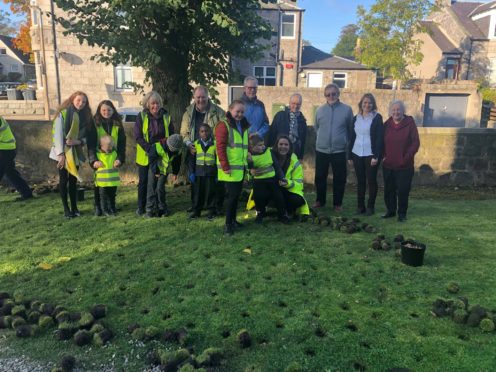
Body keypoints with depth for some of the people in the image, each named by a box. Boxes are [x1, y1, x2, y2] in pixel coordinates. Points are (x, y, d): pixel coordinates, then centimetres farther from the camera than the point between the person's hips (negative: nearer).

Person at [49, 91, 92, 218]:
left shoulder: (85, 117, 6)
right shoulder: (62, 114, -9)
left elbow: (86, 136, 4)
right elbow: (58, 134, -14)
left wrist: (78, 141, -18)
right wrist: (61, 154, -21)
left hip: (75, 153, 4)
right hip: (62, 152, -4)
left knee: (73, 180, 8)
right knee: (64, 180, 2)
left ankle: (74, 207, 15)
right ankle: (66, 208, 9)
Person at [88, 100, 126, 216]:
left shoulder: (117, 125, 1)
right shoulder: (95, 124, -5)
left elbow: (122, 144, -2)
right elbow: (91, 144, -10)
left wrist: (120, 158, -15)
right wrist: (93, 160, -21)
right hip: (99, 159, -2)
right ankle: (97, 207, 15)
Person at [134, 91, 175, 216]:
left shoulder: (166, 116, 2)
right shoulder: (142, 116, -6)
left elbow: (171, 135, 7)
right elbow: (138, 136, -10)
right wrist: (149, 148, -21)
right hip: (145, 155, -2)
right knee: (143, 181, 8)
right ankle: (141, 207, 20)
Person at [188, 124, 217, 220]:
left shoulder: (215, 144, -1)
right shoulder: (195, 144, 4)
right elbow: (191, 160, 5)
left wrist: (217, 174, -1)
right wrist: (191, 172, -2)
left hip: (211, 173, -2)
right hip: (198, 172, 2)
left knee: (210, 192, 4)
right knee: (197, 192, 8)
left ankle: (211, 211, 17)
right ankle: (196, 210, 20)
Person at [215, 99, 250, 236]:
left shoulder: (244, 126, 15)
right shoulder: (224, 125, -9)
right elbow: (220, 147, -15)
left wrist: (247, 161, 15)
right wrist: (225, 166, -18)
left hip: (241, 167, 7)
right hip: (230, 168, -7)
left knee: (236, 195, 14)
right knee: (232, 195, -7)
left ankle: (233, 220, 27)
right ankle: (228, 224, 3)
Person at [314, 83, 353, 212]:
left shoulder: (347, 109, -2)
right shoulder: (320, 110, 4)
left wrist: (343, 141, 7)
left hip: (339, 151, -2)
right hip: (321, 150, 2)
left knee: (339, 178, 4)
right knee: (320, 177, 10)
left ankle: (338, 203, 17)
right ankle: (320, 200, 25)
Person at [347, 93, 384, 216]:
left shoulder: (377, 118, -2)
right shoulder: (356, 118, 11)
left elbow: (380, 138, -8)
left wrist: (376, 156, -15)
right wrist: (349, 155, 9)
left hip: (371, 155, -4)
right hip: (357, 154, 4)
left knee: (371, 180, 1)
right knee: (360, 181, 8)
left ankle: (370, 206, 11)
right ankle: (360, 206, 15)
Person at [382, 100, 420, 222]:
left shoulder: (410, 123, -4)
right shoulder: (386, 125, 7)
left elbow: (416, 143, -6)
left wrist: (406, 157, -11)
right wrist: (383, 156, 1)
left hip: (404, 166, -3)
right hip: (388, 165, 4)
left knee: (403, 190, 0)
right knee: (388, 189, 9)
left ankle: (402, 213, 12)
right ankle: (390, 210, 24)